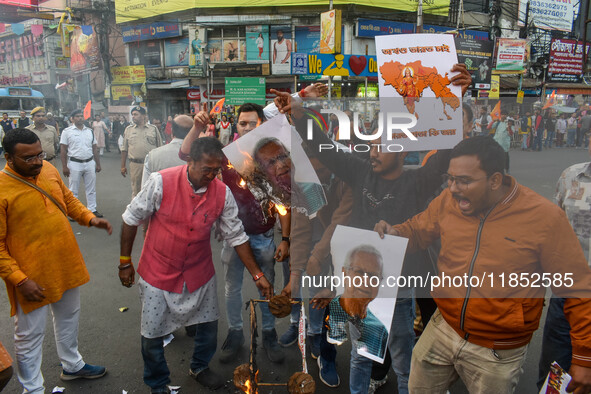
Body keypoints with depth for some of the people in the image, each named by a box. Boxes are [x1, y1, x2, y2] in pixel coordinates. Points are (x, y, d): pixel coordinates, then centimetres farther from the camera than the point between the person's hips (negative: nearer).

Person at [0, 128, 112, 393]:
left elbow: (68, 200, 14)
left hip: (66, 265, 7)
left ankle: (72, 365, 48)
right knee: (30, 336, 11)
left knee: (69, 318, 25)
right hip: (32, 277, -6)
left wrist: (89, 218, -3)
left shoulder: (48, 170, -2)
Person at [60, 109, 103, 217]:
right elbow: (63, 150, -4)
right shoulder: (67, 131, -2)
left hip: (90, 163, 4)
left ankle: (92, 209, 19)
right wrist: (64, 167, -10)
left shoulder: (90, 131, 10)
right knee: (73, 190, 5)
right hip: (74, 164, -4)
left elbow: (95, 149, 14)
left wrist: (98, 164, 10)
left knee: (91, 189, 9)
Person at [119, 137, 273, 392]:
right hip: (158, 274, -2)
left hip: (199, 274, 3)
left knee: (209, 327, 16)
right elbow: (131, 220, -8)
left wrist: (257, 275, -3)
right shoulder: (161, 182, -21)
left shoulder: (222, 193, -12)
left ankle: (199, 368, 47)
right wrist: (125, 263, -2)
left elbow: (236, 236, -3)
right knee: (152, 335, 11)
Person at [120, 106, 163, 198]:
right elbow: (124, 149, 12)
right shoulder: (128, 129, 11)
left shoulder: (153, 128, 6)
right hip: (135, 165, 1)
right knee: (135, 190, 7)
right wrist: (123, 166, 8)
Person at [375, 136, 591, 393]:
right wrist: (395, 234, -13)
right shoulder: (448, 201, -8)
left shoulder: (546, 217, -17)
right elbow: (417, 230, 10)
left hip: (498, 354, -3)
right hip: (443, 328, 4)